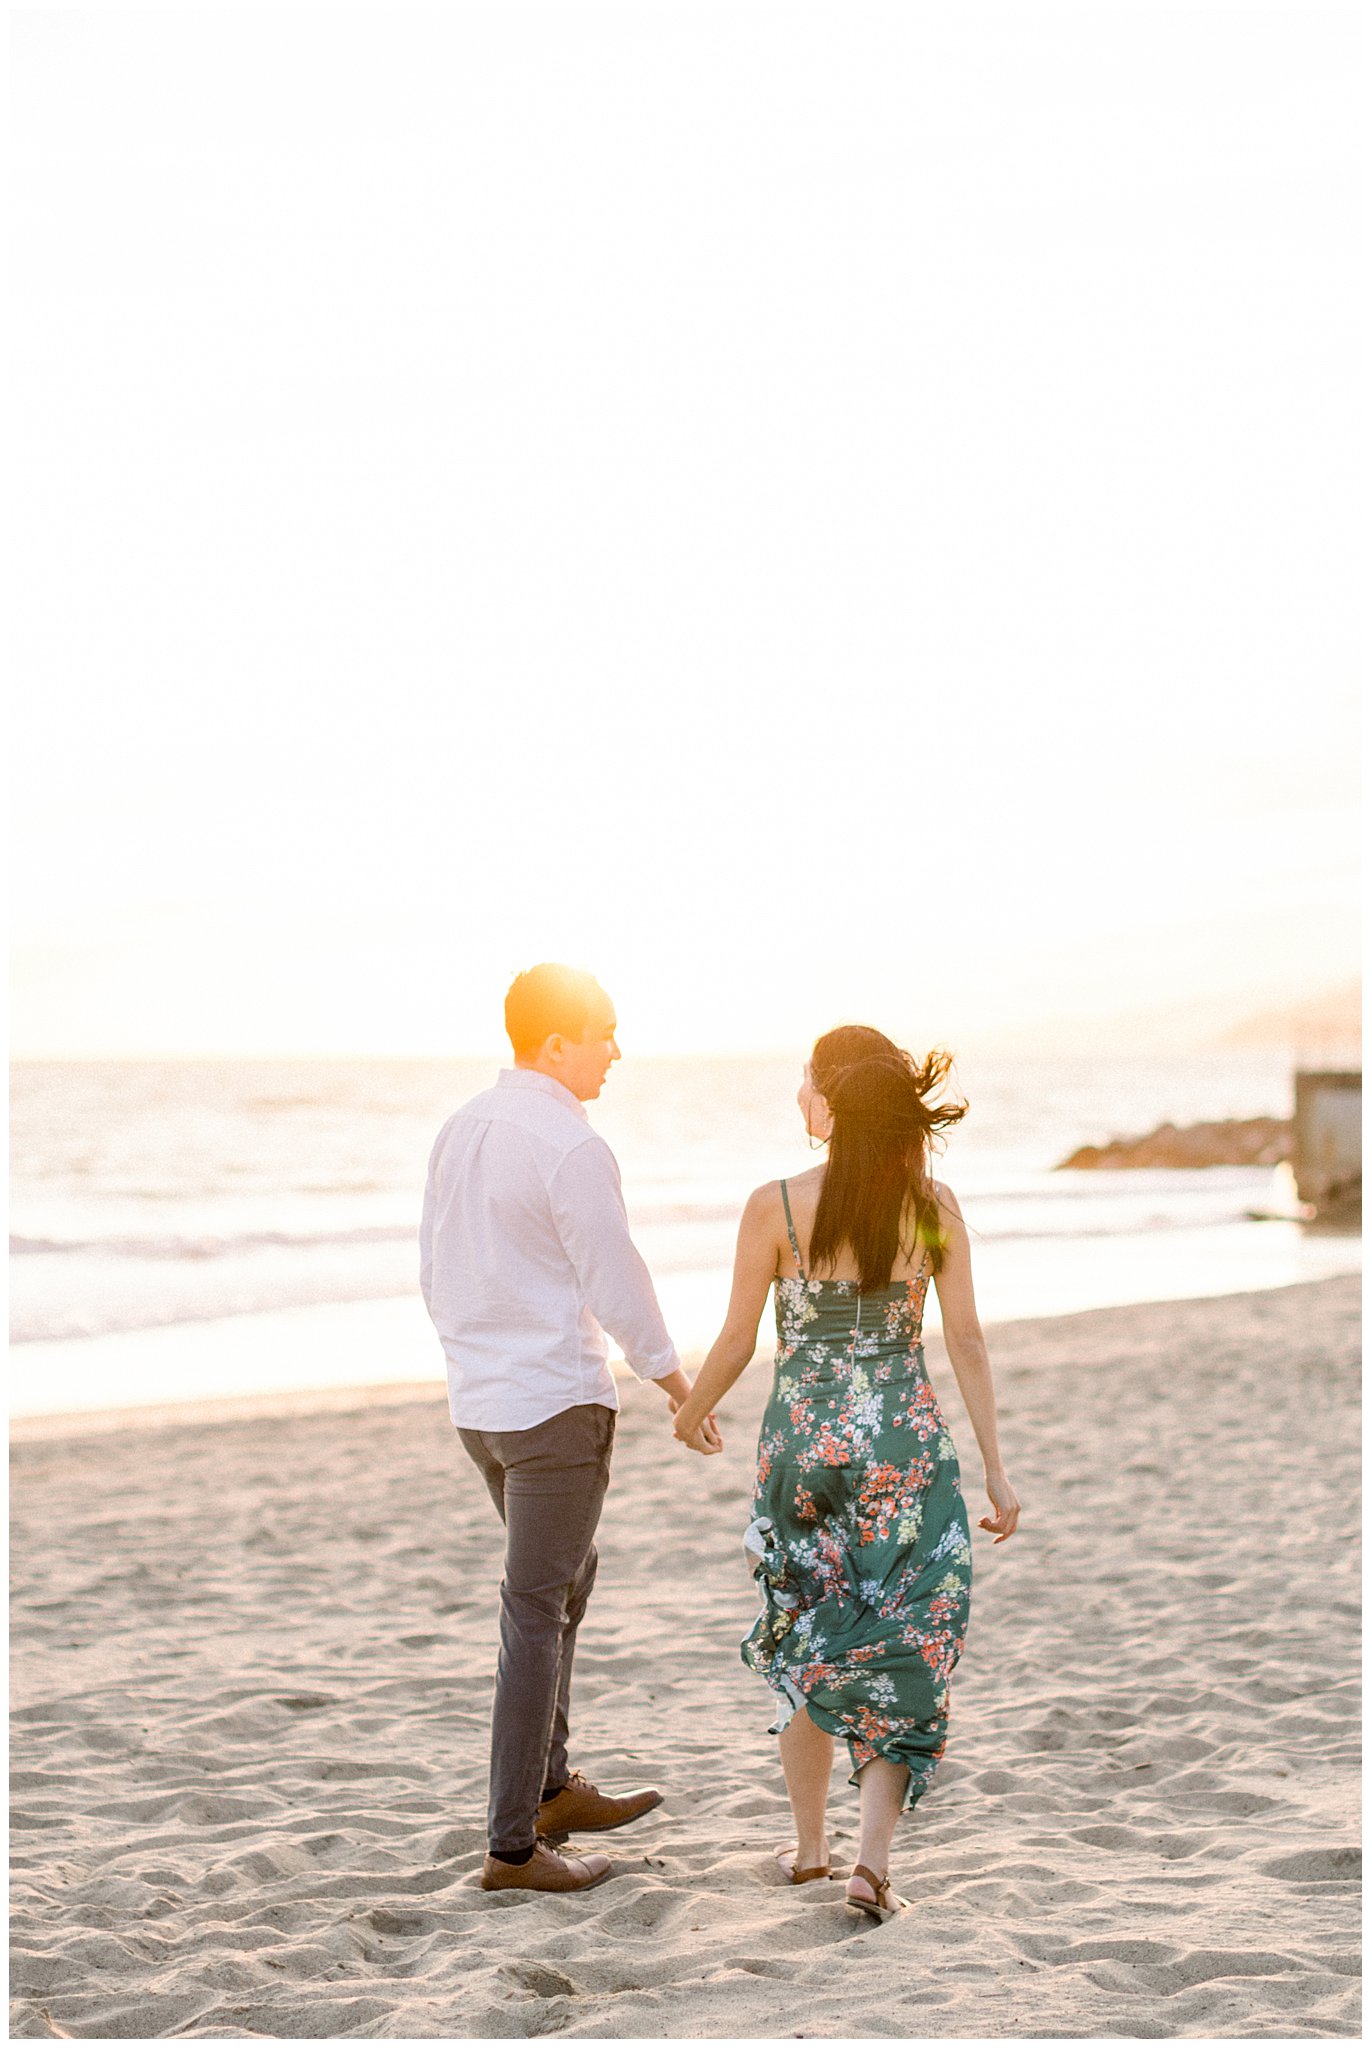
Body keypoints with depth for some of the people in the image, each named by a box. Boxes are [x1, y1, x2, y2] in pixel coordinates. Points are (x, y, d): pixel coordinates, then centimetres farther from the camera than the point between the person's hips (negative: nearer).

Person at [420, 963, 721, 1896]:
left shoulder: (461, 1131, 8)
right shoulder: (572, 1147, -18)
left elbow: (436, 1272, 14)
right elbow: (618, 1285, -15)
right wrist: (681, 1388, -3)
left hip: (478, 1400, 9)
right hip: (557, 1401, -9)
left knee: (564, 1577, 23)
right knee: (537, 1615, -3)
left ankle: (553, 1789, 33)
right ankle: (514, 1846, 1)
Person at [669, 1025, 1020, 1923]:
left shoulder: (776, 1206, -10)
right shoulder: (934, 1204, -4)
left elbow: (738, 1341, -3)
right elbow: (966, 1339, -3)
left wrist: (692, 1411, 17)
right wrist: (997, 1469, 3)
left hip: (805, 1438, -1)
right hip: (908, 1442, 1)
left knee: (806, 1645, 17)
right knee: (903, 1650, 8)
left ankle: (810, 1843, 27)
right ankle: (875, 1859, -2)